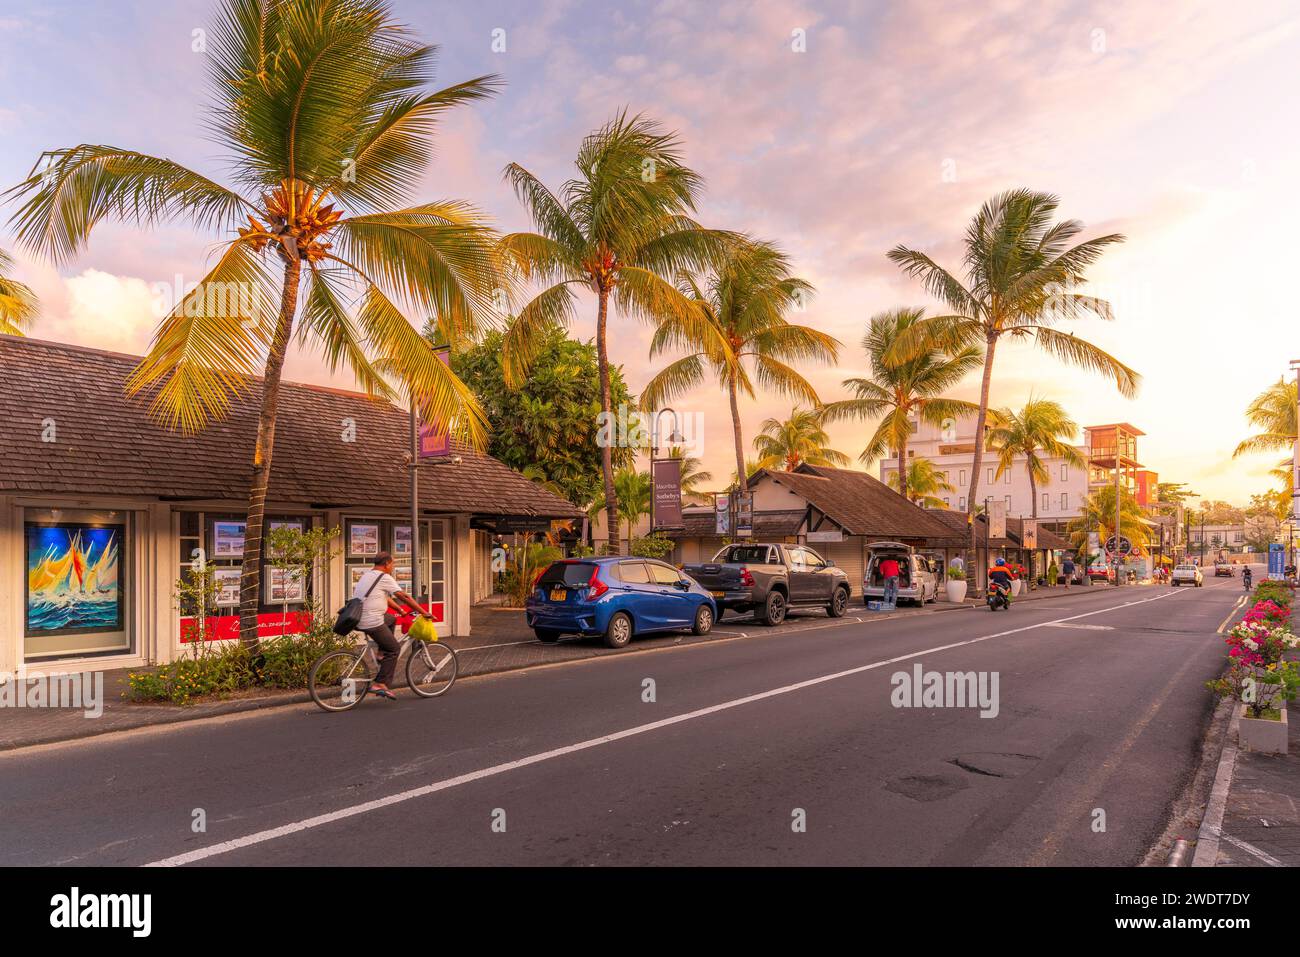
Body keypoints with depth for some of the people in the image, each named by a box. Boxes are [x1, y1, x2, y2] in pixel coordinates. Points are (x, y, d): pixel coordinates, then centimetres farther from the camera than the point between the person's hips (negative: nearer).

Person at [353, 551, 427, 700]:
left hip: (358, 619, 9)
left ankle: (382, 653, 19)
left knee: (391, 619, 28)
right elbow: (404, 597, -9)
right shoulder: (384, 577, -9)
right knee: (394, 649, 1)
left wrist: (401, 611, 30)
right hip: (372, 622, -9)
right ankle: (380, 684, -4)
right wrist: (423, 612, -3)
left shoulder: (367, 575, 19)